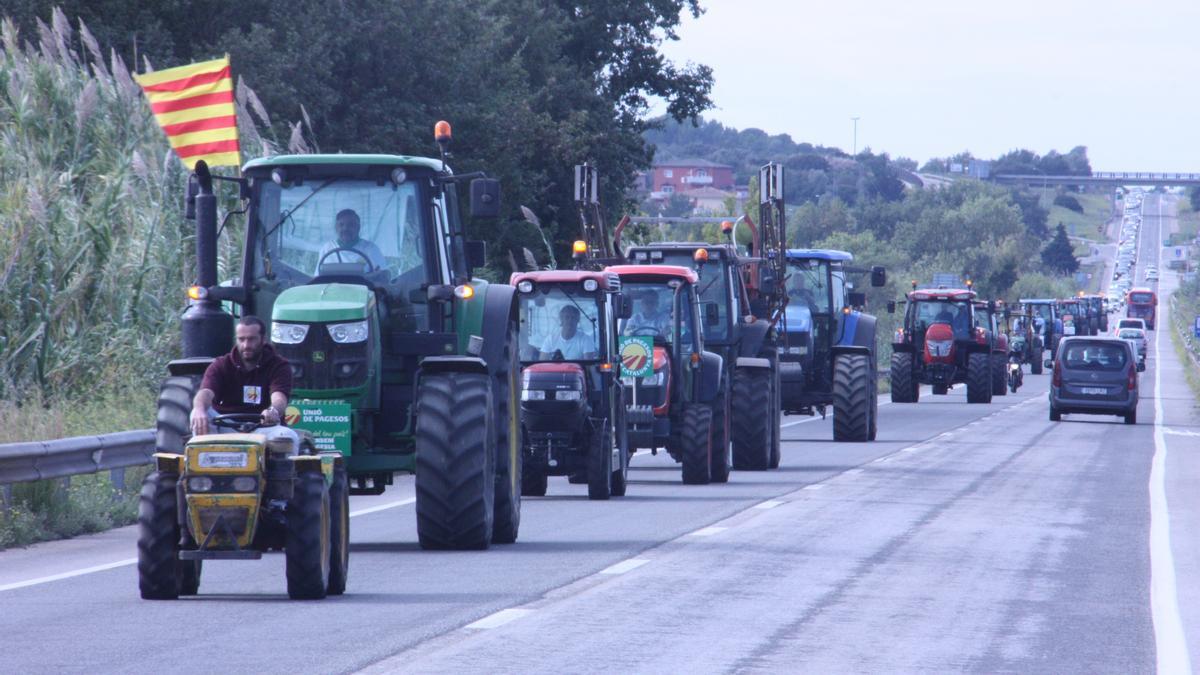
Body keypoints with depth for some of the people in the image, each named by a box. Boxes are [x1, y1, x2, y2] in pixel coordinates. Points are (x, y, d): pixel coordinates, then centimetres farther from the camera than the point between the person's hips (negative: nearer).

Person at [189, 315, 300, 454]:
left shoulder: (279, 366, 0)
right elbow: (206, 392, -16)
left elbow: (279, 398, -20)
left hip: (263, 429, -1)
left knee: (289, 437, -33)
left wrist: (273, 411, -47)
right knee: (198, 416, -28)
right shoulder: (221, 365, 4)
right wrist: (199, 410, -43)